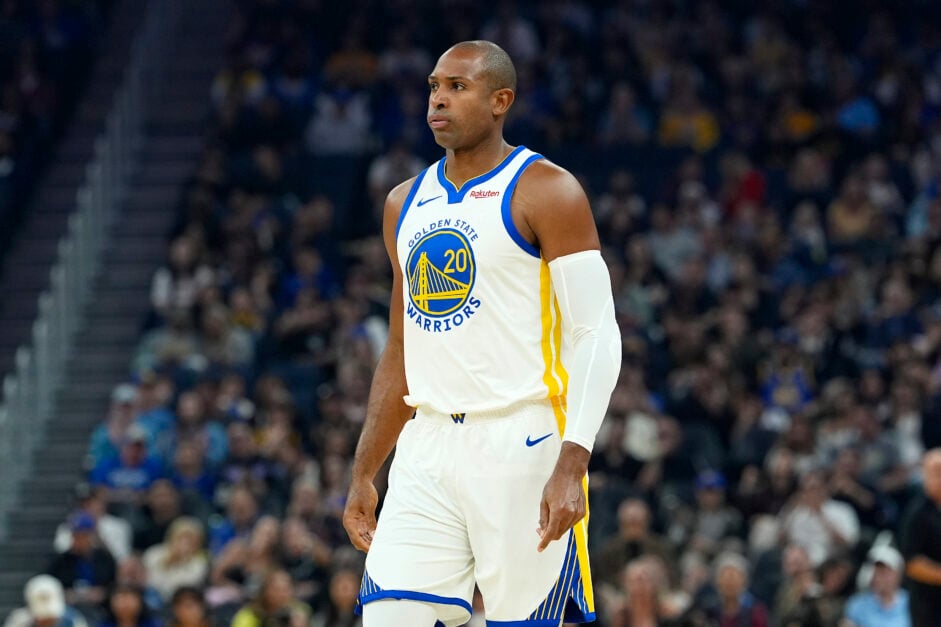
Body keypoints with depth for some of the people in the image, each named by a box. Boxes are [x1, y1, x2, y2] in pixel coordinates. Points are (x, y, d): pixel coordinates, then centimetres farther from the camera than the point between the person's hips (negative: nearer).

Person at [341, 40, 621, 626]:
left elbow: (596, 335, -10)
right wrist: (364, 474, 17)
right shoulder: (406, 204, 16)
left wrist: (571, 466, -21)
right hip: (427, 449, 6)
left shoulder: (546, 192, -4)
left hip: (521, 444, -6)